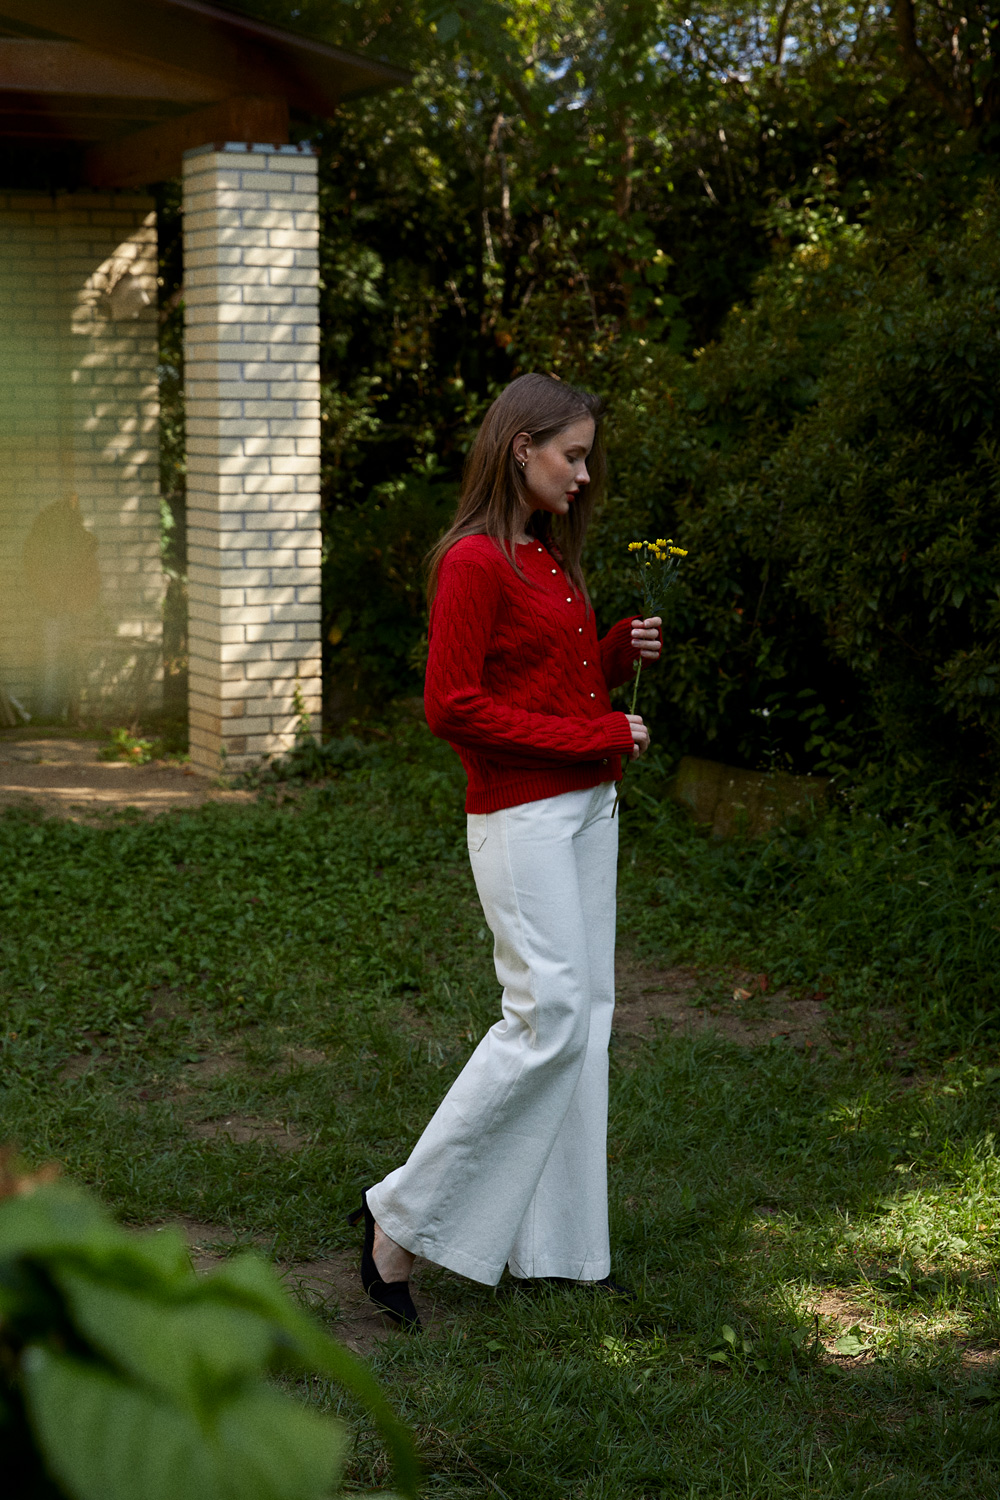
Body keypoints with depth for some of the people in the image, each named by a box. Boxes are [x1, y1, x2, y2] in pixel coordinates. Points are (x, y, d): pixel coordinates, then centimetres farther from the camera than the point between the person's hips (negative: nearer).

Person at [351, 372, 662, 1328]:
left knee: (584, 1019, 9)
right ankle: (401, 1221, 1)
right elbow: (454, 707, -18)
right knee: (547, 1017, -12)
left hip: (587, 807, 9)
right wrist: (593, 736, -16)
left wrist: (620, 653, 3)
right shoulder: (474, 561, -12)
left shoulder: (548, 558, 15)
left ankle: (554, 1248, 17)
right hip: (521, 814, -9)